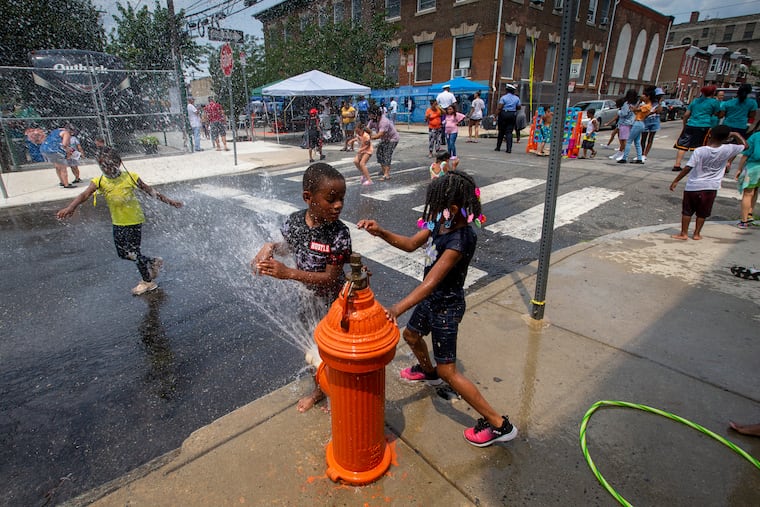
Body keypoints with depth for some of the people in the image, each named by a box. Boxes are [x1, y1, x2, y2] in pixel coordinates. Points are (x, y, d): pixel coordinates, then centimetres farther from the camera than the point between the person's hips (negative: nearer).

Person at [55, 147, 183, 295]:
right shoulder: (99, 181, -5)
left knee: (133, 252, -1)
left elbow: (150, 191, -4)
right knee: (122, 253, 12)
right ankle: (153, 262, 33)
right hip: (117, 223, 5)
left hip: (134, 221, -5)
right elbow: (84, 195, -18)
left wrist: (169, 201, -5)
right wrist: (70, 207, -35)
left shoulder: (130, 177, -12)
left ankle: (148, 281, 17)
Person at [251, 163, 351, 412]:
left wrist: (288, 273, -34)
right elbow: (288, 246, 7)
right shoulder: (294, 221, -15)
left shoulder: (339, 233, -29)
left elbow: (330, 278, -27)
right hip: (306, 297, 5)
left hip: (331, 300, -5)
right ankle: (318, 389, 50)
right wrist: (269, 248, -15)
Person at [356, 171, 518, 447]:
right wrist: (381, 232, -13)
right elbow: (411, 244, 1)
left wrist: (396, 309, -44)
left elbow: (430, 282, -37)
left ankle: (498, 424, 15)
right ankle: (427, 371, 61)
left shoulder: (460, 240, -32)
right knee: (411, 335, 29)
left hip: (446, 307, -9)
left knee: (448, 370, 1)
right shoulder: (443, 223, -7)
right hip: (433, 299, 9)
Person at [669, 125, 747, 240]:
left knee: (687, 211, 9)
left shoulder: (699, 151, -17)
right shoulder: (727, 150, -8)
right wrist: (735, 135, 15)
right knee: (702, 213, 16)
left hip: (694, 186, -3)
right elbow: (744, 145, 11)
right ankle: (697, 233, 23)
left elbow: (688, 168, -17)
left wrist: (675, 181, -11)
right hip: (711, 187, 3)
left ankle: (684, 233, 12)